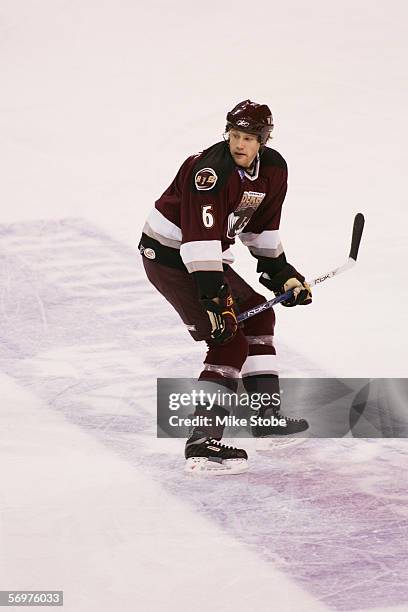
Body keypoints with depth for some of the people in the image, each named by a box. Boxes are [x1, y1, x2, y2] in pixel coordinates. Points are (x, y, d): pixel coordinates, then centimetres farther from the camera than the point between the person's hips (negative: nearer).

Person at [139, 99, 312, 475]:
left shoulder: (274, 169, -1)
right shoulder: (210, 171, -28)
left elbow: (262, 227, 15)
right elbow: (201, 239, -33)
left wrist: (281, 273, 13)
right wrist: (215, 299, -36)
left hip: (208, 256, 9)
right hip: (168, 256, -9)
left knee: (257, 313, 18)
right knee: (229, 341, -16)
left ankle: (267, 414, 29)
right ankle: (202, 444, -22)